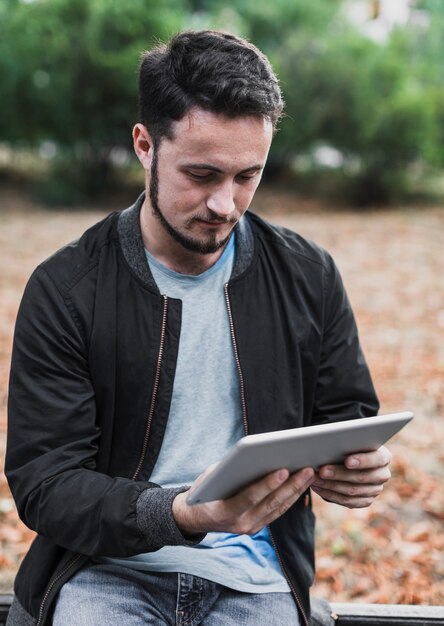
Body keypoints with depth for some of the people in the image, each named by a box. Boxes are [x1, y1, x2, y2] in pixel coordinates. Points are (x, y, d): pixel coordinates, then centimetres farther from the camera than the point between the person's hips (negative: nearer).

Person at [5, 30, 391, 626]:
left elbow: (348, 418, 13)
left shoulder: (309, 276, 2)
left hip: (253, 575, 2)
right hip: (110, 567, -1)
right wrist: (178, 514, -27)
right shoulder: (64, 289, -7)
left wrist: (360, 467, -12)